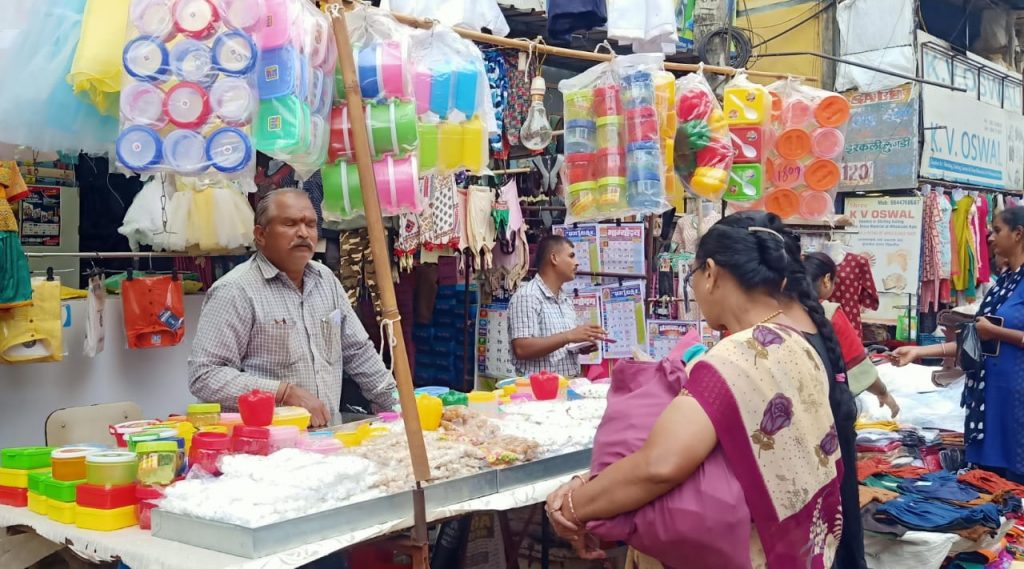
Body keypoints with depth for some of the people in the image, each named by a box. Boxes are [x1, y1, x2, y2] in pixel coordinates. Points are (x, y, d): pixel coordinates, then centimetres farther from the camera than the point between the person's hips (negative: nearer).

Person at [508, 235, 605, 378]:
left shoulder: (566, 299, 16)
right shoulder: (526, 296, -8)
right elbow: (521, 349, -18)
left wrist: (582, 346, 5)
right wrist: (569, 336, -20)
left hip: (571, 383, 6)